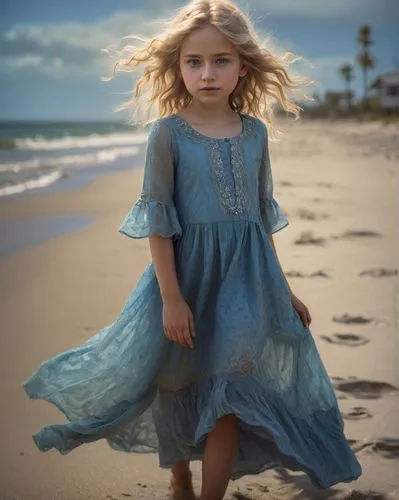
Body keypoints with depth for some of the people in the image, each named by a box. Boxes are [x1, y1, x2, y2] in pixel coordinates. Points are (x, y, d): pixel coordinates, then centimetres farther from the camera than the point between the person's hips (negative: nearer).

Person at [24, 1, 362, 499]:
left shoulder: (255, 131, 3)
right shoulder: (168, 132, -9)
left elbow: (263, 215, 11)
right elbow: (159, 219, -9)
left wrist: (281, 287, 14)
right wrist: (171, 296, -14)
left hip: (246, 280, 3)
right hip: (188, 275, -2)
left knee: (229, 396, 3)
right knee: (180, 388, 14)